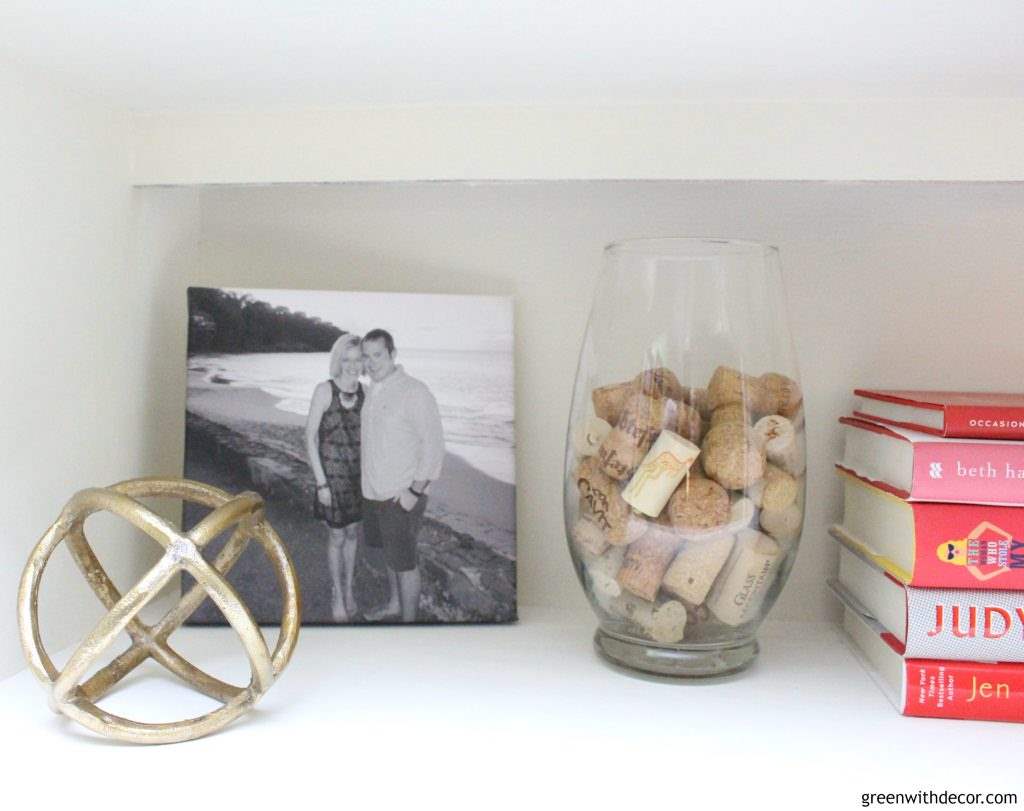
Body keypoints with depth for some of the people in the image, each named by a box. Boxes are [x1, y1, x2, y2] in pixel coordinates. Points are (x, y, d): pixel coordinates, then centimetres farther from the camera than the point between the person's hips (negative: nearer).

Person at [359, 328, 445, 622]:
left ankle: (409, 620, 17)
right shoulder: (373, 391, 7)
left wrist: (415, 491, -20)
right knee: (389, 552, 23)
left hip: (402, 495, -8)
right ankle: (394, 604, 42)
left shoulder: (414, 391, -17)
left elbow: (434, 444, -18)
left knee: (404, 561, 3)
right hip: (374, 490, 8)